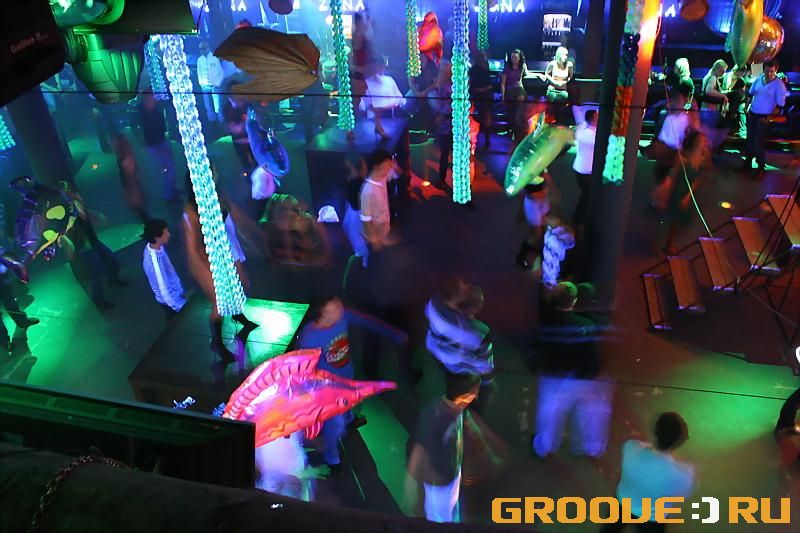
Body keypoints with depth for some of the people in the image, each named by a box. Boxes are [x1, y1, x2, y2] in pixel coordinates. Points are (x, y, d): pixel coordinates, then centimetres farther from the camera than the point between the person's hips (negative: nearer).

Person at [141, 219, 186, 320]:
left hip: (174, 291, 7)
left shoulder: (157, 246, -13)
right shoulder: (153, 261, -38)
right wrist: (179, 306, -19)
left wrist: (178, 285, 17)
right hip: (169, 299, -7)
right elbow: (164, 290, -29)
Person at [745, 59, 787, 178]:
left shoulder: (779, 85, -13)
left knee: (758, 142, -6)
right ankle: (748, 162, 29)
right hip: (752, 114, 5)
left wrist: (769, 118, -15)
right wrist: (748, 107, 4)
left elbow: (780, 106, -11)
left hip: (764, 117, -5)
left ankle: (761, 167, 6)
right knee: (750, 139, 14)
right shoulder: (758, 79, 0)